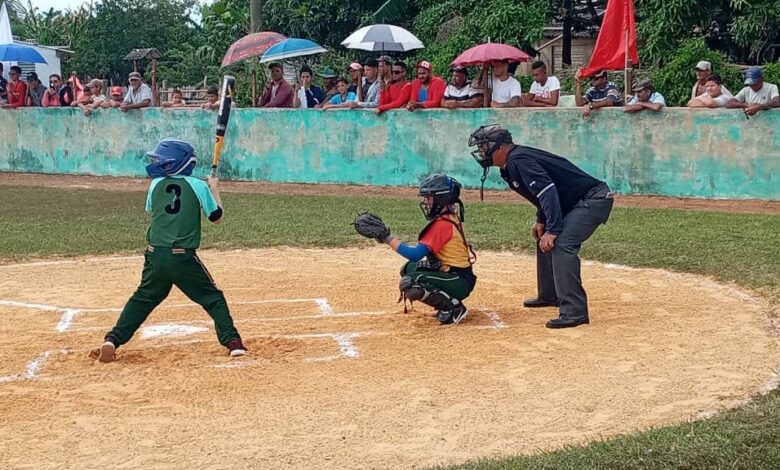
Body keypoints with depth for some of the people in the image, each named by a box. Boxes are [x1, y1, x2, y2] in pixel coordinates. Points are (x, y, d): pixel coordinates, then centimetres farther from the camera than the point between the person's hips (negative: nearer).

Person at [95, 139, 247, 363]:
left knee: (142, 298, 19)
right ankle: (232, 341, 0)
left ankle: (113, 339, 11)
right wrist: (214, 189, 20)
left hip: (155, 255, 3)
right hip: (183, 257, -3)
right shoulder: (199, 186, -1)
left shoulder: (156, 184, 6)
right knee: (212, 298, 9)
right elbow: (216, 218, 6)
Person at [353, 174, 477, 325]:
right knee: (409, 269, 19)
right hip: (456, 275, 10)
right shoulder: (451, 216, 10)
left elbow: (415, 254, -26)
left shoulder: (442, 223, -20)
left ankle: (454, 307, -12)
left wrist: (386, 237, -25)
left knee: (409, 284, -24)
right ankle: (445, 301, 12)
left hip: (460, 282, -10)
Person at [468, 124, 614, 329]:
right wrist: (541, 220, 12)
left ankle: (575, 311, -28)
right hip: (576, 203, 11)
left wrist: (552, 230, -30)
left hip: (593, 199, -11)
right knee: (543, 237, 22)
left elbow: (548, 190, -28)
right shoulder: (510, 167, 12)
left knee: (561, 244, -24)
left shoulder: (518, 160, -18)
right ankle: (549, 296, 34)